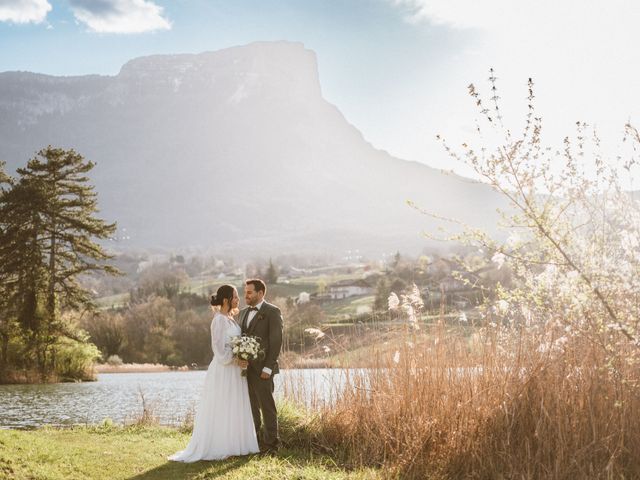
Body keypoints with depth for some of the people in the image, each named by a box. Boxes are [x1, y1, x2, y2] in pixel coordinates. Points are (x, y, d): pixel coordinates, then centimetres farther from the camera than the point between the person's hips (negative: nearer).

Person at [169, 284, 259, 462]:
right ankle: (214, 448, 6)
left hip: (234, 370, 9)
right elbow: (219, 348, -18)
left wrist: (240, 360, 5)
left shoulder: (230, 319, 12)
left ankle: (230, 445, 20)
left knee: (234, 410, 12)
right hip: (223, 370, -9)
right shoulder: (219, 320, -15)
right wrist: (235, 360, -17)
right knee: (220, 410, -2)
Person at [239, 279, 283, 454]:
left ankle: (270, 444, 6)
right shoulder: (243, 313, 16)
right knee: (251, 406, 9)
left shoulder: (272, 312, -6)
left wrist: (268, 367, -16)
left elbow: (276, 341, -11)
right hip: (245, 368, 7)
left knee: (267, 406, -1)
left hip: (262, 368, -7)